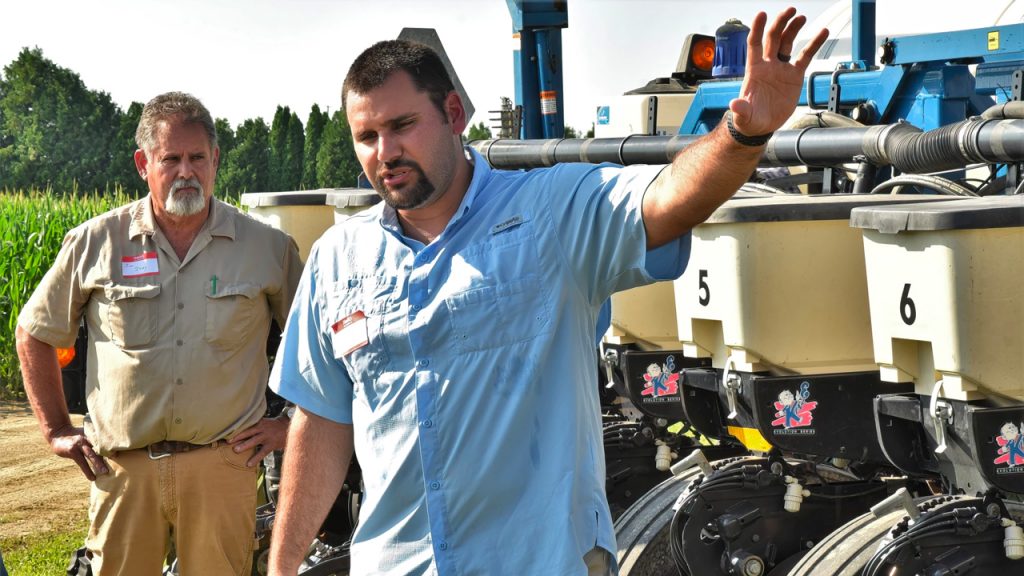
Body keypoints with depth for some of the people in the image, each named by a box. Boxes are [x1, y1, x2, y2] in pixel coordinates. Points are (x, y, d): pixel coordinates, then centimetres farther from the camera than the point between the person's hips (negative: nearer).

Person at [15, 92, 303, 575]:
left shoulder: (268, 249, 3)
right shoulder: (96, 243, 4)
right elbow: (34, 333, 14)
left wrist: (292, 424, 6)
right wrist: (56, 430, 10)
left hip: (223, 463, 0)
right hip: (121, 468, 1)